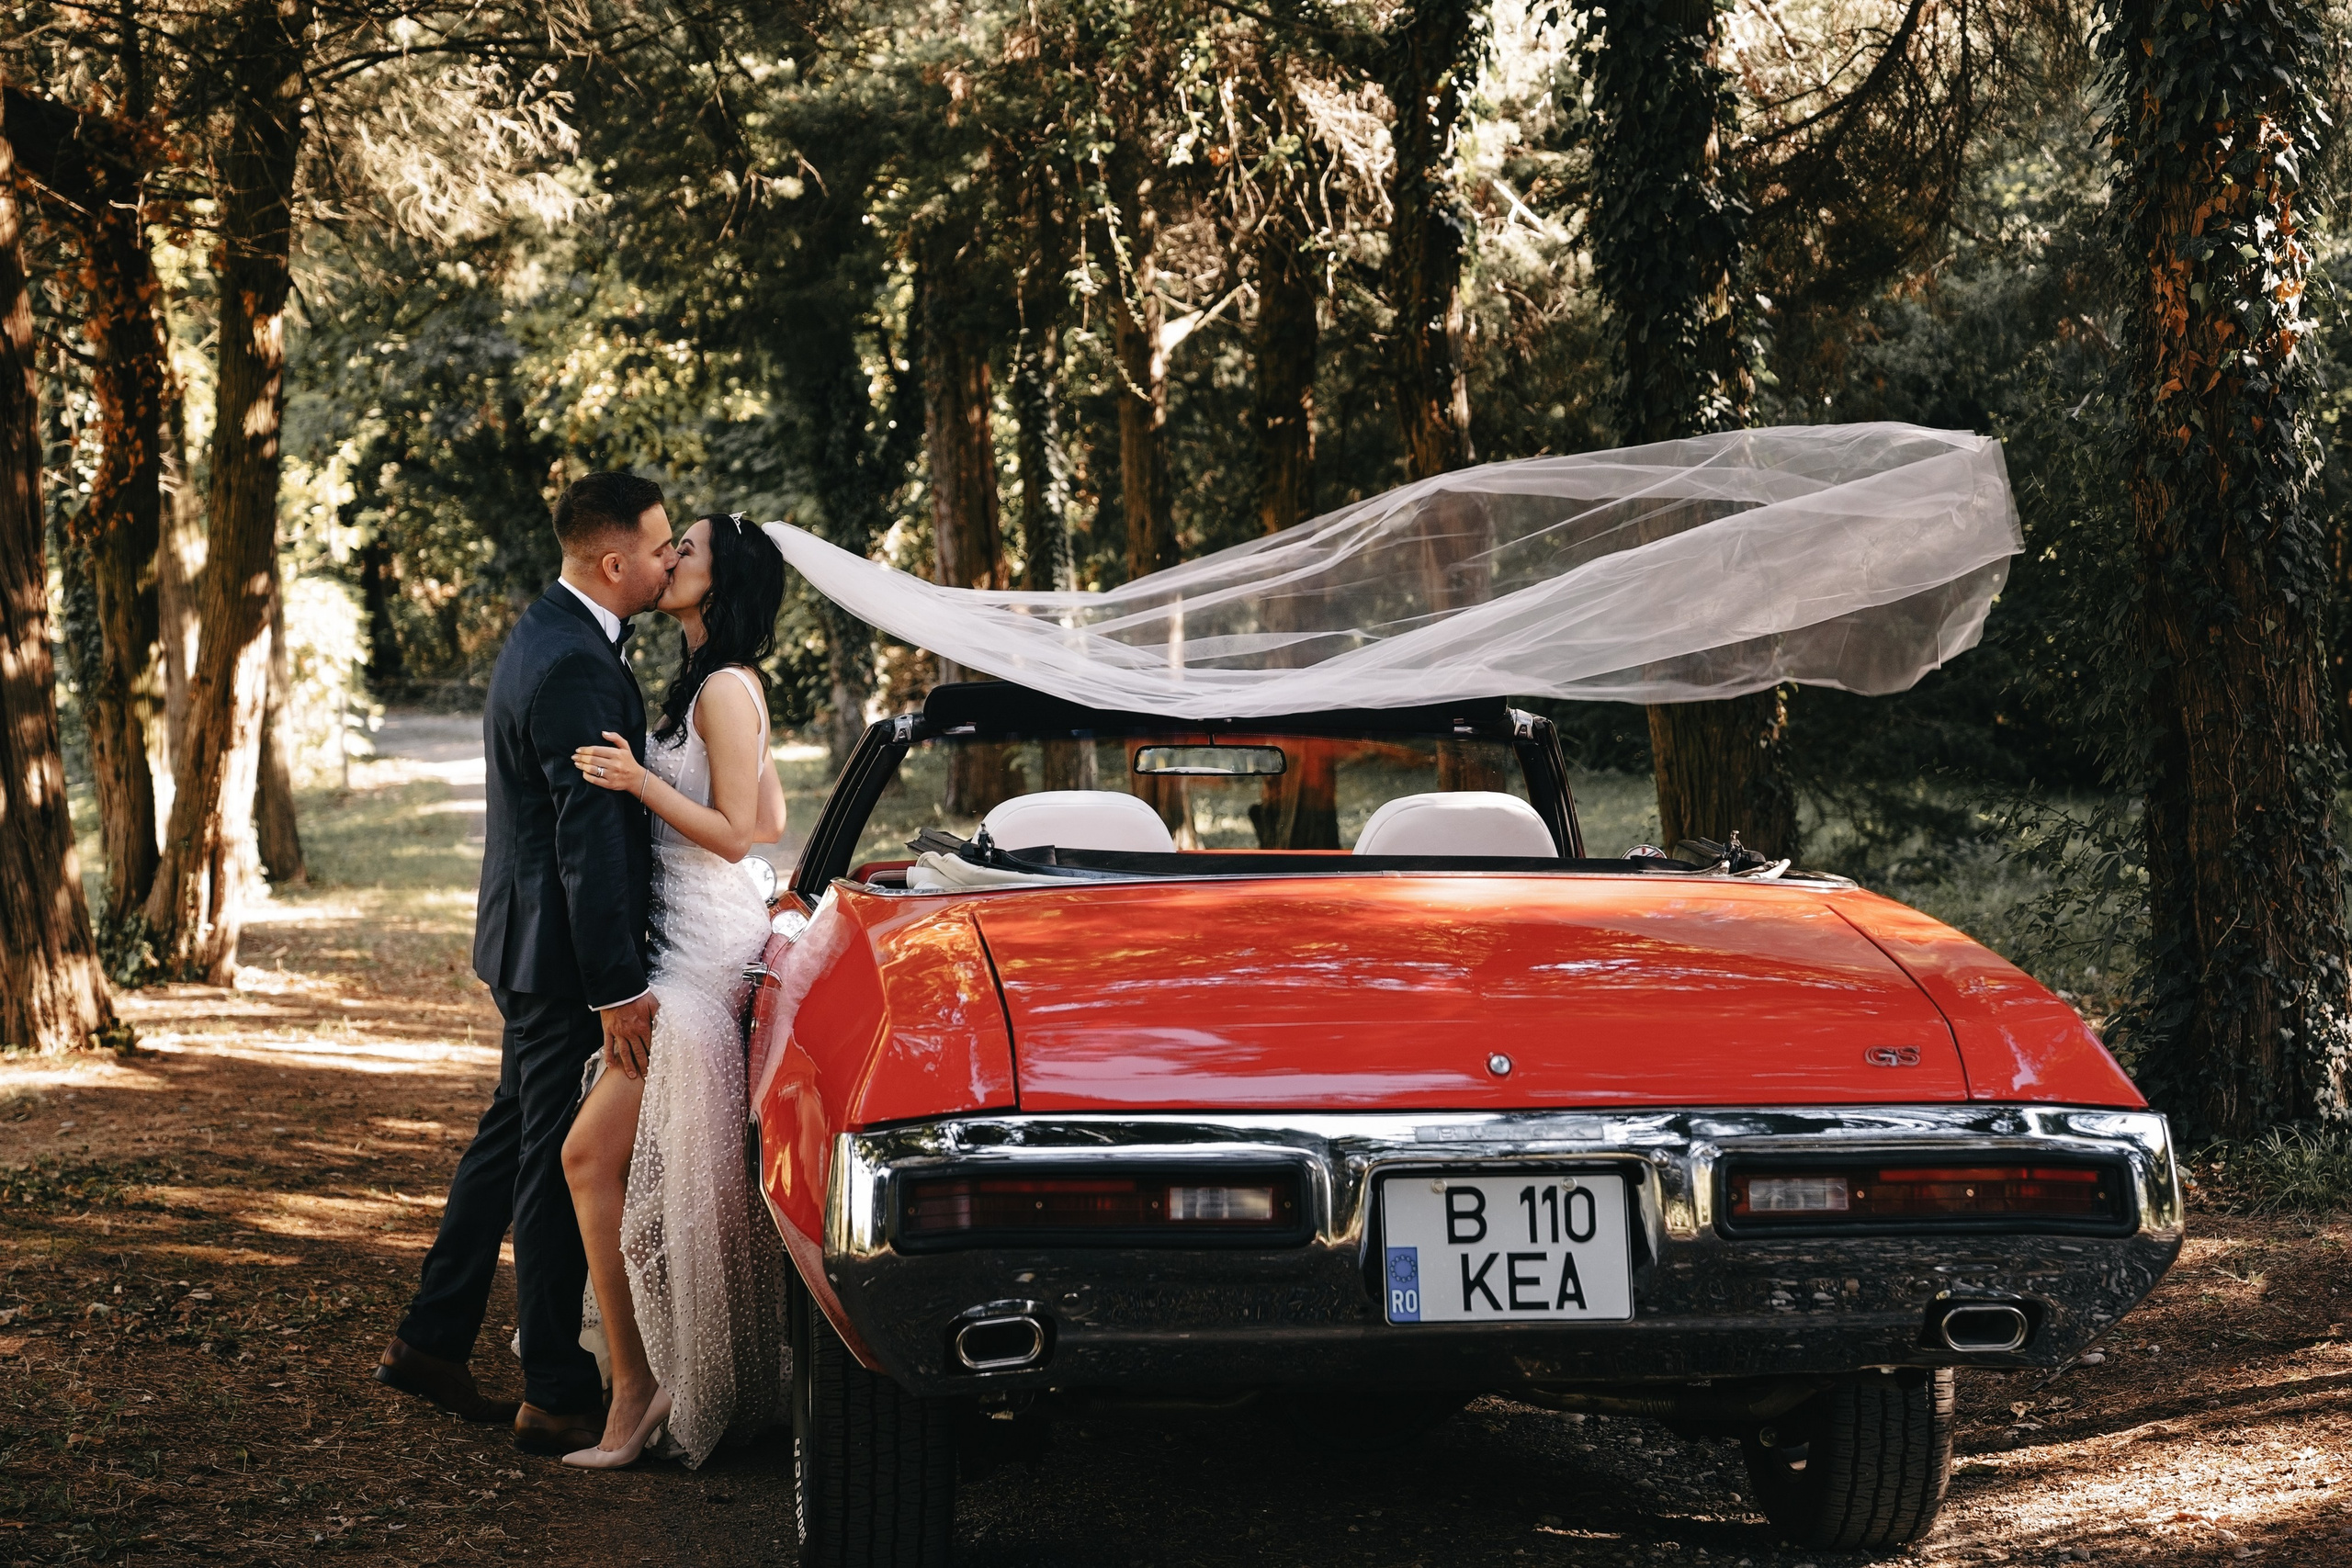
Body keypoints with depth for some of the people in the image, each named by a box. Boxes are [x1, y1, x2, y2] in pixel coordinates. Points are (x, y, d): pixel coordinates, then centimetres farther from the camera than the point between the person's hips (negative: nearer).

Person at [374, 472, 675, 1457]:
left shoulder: (548, 636, 12)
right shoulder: (577, 669, -22)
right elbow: (590, 840, -24)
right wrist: (619, 988, -23)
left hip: (528, 940, 10)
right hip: (565, 957, -10)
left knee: (511, 1141, 19)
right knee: (561, 1166, -2)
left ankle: (431, 1341, 27)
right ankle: (555, 1395, 6)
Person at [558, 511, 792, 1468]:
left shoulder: (725, 688, -13)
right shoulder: (719, 686, 17)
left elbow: (735, 835, -16)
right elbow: (771, 824, 19)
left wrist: (640, 781, -24)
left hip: (706, 951, -10)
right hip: (698, 944, 10)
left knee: (593, 1156, -11)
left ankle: (637, 1388, -8)